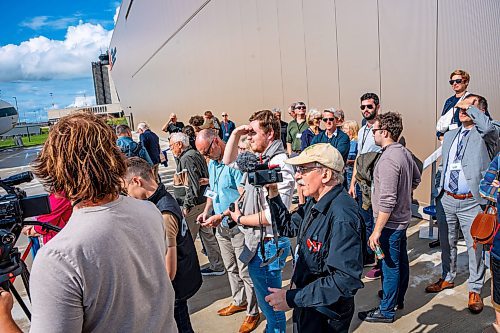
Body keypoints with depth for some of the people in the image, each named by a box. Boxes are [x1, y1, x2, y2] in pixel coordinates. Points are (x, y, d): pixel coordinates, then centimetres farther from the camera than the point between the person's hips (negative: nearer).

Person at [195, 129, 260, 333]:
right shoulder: (211, 163, 8)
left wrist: (221, 216, -25)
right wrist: (206, 212, 5)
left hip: (238, 226, -8)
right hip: (221, 226, 9)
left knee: (245, 272, 3)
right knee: (231, 268, 21)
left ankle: (252, 313, 20)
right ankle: (239, 301, 40)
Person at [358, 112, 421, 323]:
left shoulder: (388, 159, -26)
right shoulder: (404, 152, 4)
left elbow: (388, 201, -27)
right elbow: (416, 178, 21)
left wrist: (377, 231, -23)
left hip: (390, 223, -10)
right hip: (403, 218, 10)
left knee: (390, 267, 4)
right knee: (401, 262, 22)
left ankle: (386, 311, 19)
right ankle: (398, 299, 40)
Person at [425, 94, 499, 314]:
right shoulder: (449, 136, 13)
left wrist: (470, 107, -17)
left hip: (472, 202, -6)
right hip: (447, 199, 6)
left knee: (475, 247, 4)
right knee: (446, 243, 19)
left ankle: (475, 290, 21)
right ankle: (447, 278, 38)